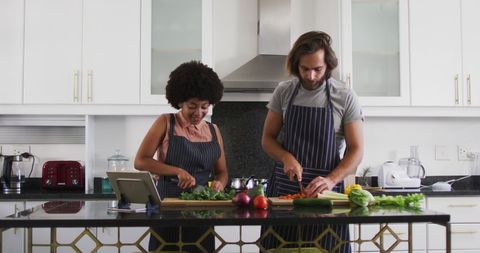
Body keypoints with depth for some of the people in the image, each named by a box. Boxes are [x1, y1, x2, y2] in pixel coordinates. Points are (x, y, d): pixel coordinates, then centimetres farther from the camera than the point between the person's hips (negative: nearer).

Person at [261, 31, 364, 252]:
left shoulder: (345, 97, -4)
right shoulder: (283, 92, 3)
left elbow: (356, 150, -4)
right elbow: (267, 139, 9)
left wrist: (331, 180, -20)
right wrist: (286, 158, -11)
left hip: (324, 189, -2)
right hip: (284, 186, 2)